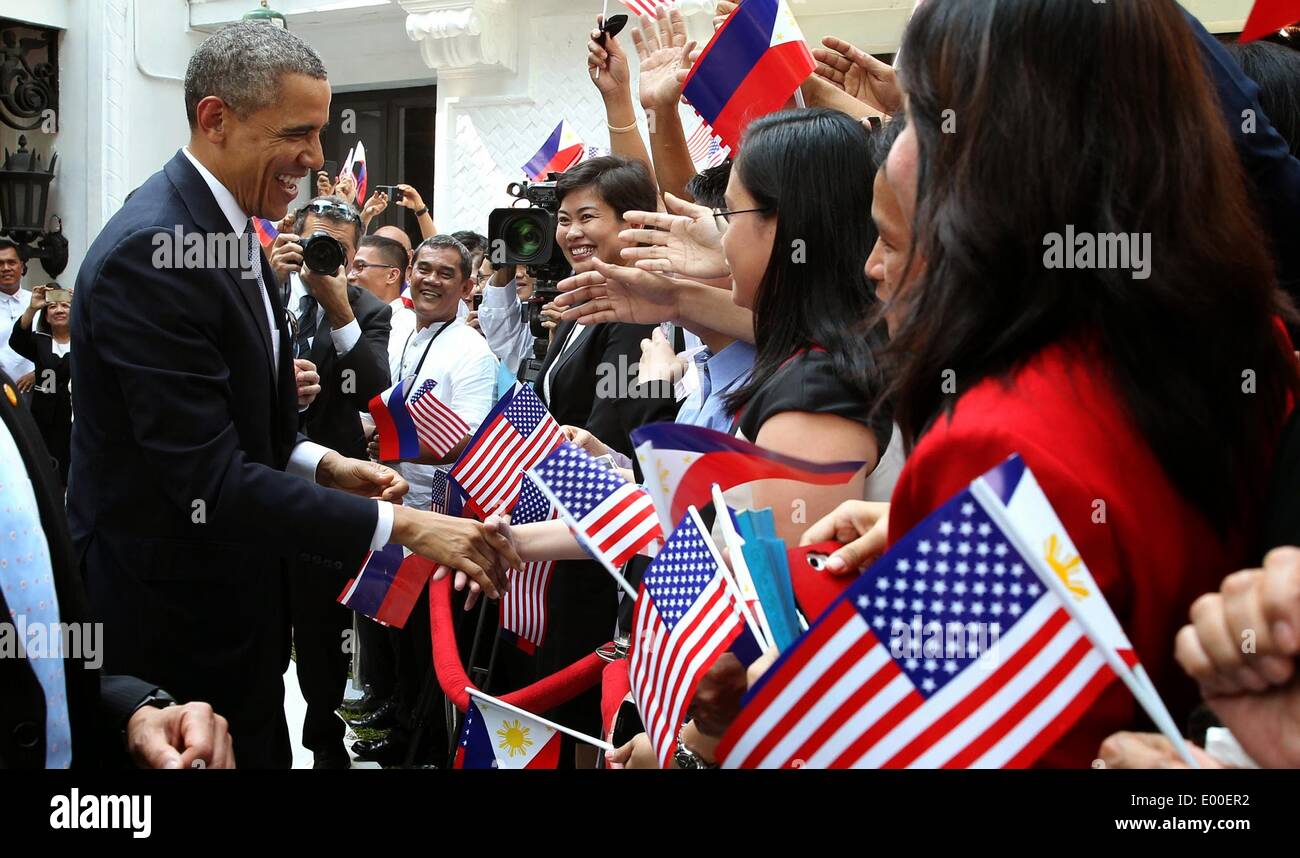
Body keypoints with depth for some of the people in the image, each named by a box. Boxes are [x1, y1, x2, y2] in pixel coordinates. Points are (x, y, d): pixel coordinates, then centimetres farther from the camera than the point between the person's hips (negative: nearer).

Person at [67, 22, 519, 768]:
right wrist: (402, 525, -28)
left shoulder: (223, 226, 6)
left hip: (229, 592, 9)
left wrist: (321, 464, -1)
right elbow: (210, 482, -29)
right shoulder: (151, 254, -25)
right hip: (176, 617, -9)